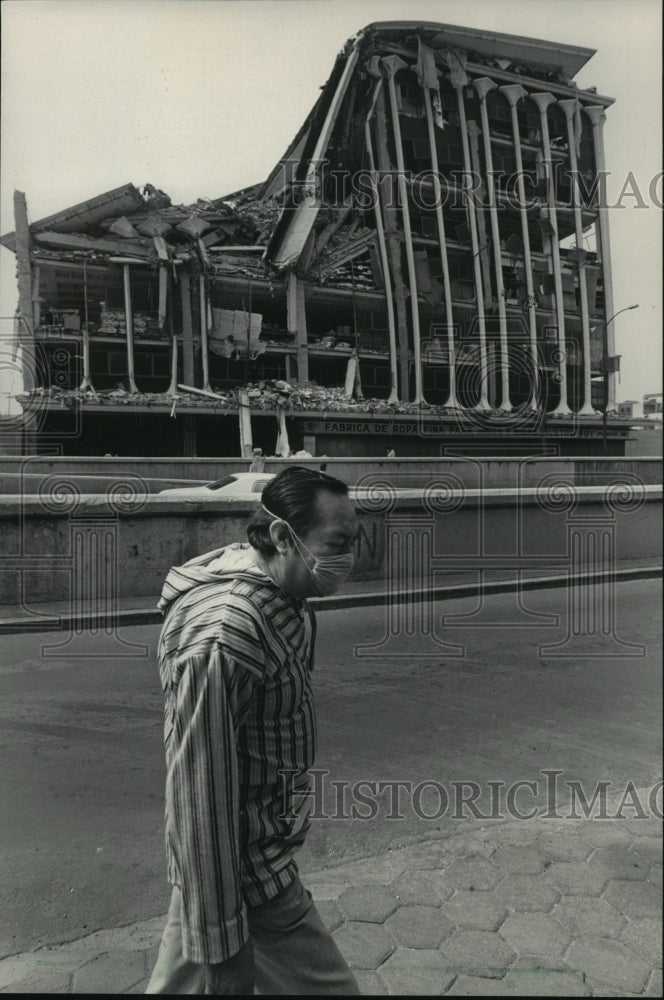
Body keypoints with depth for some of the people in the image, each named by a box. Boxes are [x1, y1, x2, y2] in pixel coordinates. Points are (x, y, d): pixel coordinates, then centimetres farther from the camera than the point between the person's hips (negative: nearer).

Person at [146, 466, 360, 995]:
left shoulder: (286, 597, -2)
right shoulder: (222, 638, -32)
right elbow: (200, 797, -27)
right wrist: (221, 943, -18)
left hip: (264, 848, 8)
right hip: (249, 872, -8)